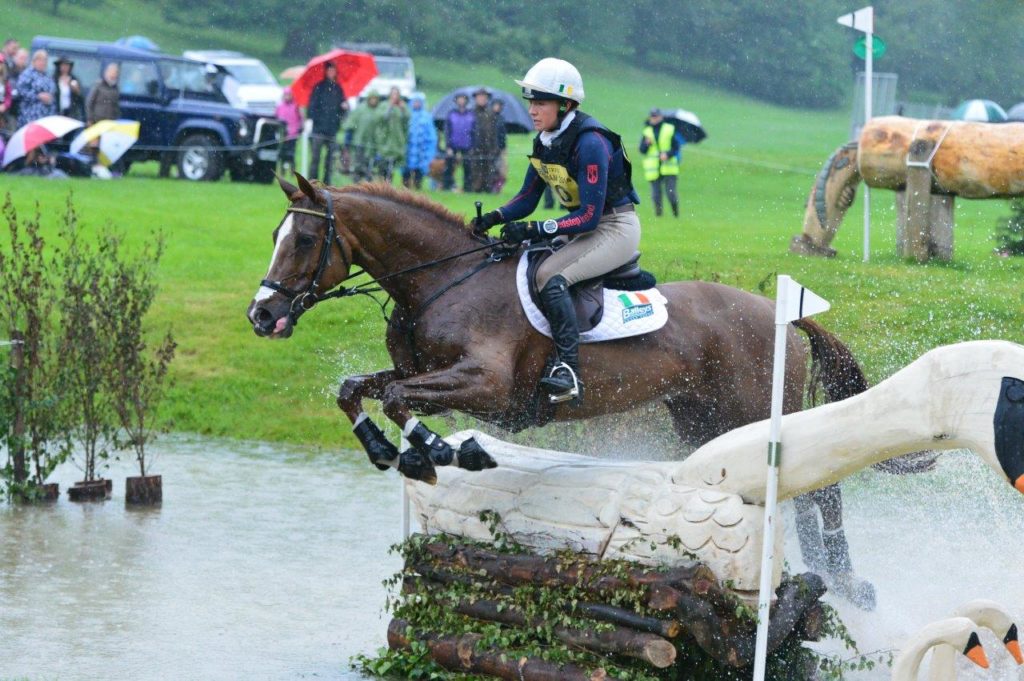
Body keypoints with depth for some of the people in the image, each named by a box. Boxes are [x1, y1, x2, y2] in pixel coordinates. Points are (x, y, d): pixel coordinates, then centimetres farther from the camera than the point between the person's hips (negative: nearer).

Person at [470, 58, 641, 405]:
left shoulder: (590, 143, -24)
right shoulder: (544, 142, 4)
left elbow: (589, 216, -26)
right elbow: (527, 198, 10)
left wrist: (532, 230, -30)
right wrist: (494, 218, -9)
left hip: (616, 229, -10)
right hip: (584, 230, 10)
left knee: (549, 276, -29)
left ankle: (569, 370, -39)